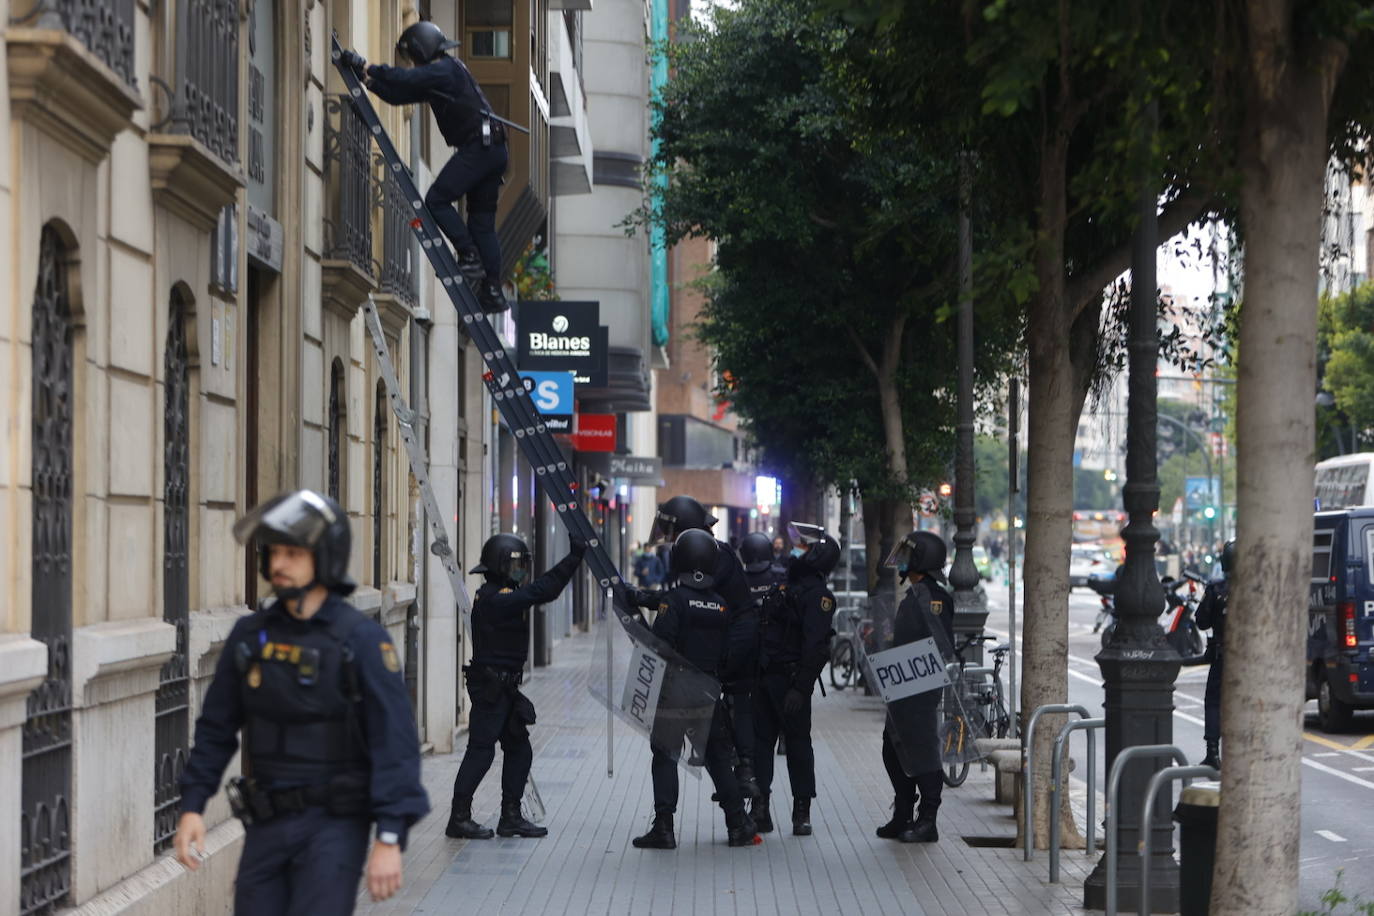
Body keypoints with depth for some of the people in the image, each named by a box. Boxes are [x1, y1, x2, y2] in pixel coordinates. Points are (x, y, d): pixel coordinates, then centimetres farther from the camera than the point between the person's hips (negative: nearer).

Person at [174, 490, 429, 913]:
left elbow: (395, 740, -15)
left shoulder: (362, 640, -12)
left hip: (335, 827, -5)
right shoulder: (250, 635, 3)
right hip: (267, 826, 5)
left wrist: (390, 839, -20)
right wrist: (191, 806, 2)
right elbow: (216, 727, 11)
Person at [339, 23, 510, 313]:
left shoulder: (445, 70, -7)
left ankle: (470, 257, -12)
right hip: (493, 150, 10)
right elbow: (399, 95, 23)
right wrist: (370, 80, 13)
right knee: (482, 222, 9)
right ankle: (493, 292, 7)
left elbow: (405, 79, -21)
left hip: (477, 147, -10)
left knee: (437, 199, -8)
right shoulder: (444, 73, 22)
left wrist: (365, 66, -13)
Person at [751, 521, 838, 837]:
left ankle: (802, 811, 5)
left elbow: (815, 647, -18)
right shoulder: (787, 585, 18)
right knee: (760, 739, 7)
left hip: (790, 682, -8)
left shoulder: (817, 595, -10)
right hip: (766, 678, 8)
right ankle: (760, 806, 11)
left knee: (798, 742, -1)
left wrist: (800, 688, -24)